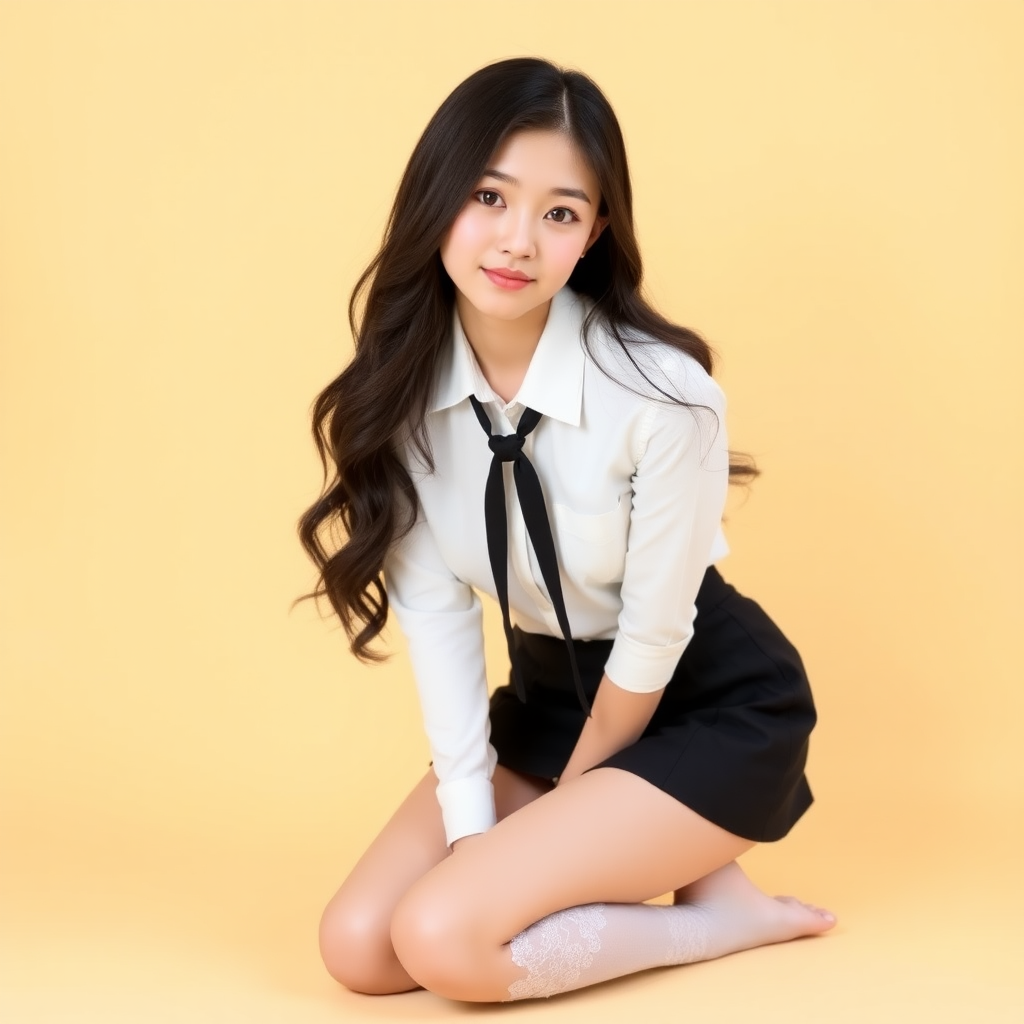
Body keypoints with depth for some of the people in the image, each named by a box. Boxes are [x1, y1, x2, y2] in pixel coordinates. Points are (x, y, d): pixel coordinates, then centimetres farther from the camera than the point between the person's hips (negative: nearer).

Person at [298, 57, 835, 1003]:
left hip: (712, 708, -6)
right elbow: (435, 603, -10)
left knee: (443, 938, -20)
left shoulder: (662, 394, -28)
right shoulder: (403, 382, -12)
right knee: (359, 946, -4)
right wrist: (472, 818, -13)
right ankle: (629, 856, 10)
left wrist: (562, 806, -5)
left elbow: (652, 640, -18)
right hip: (550, 692, 6)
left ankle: (718, 906, 0)